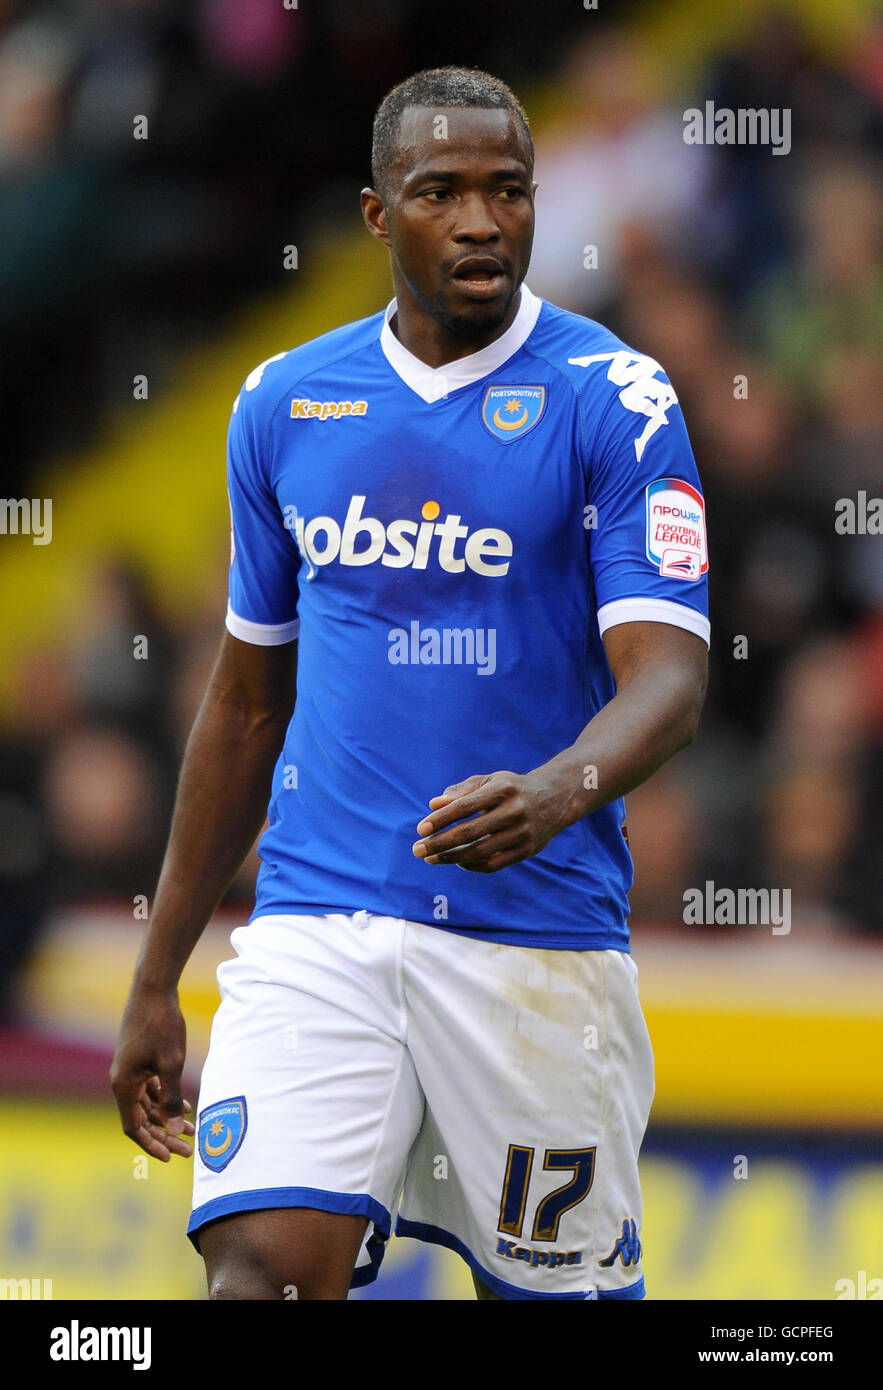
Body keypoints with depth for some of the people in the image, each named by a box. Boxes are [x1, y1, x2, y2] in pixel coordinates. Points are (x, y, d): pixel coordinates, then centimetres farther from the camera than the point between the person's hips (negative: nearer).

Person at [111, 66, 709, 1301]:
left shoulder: (611, 399, -3)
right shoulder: (284, 403, 9)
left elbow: (671, 677, -13)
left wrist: (560, 792, -35)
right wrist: (157, 981, 16)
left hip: (538, 938, -2)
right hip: (316, 919, 2)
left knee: (554, 1285, 5)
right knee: (262, 1268, -17)